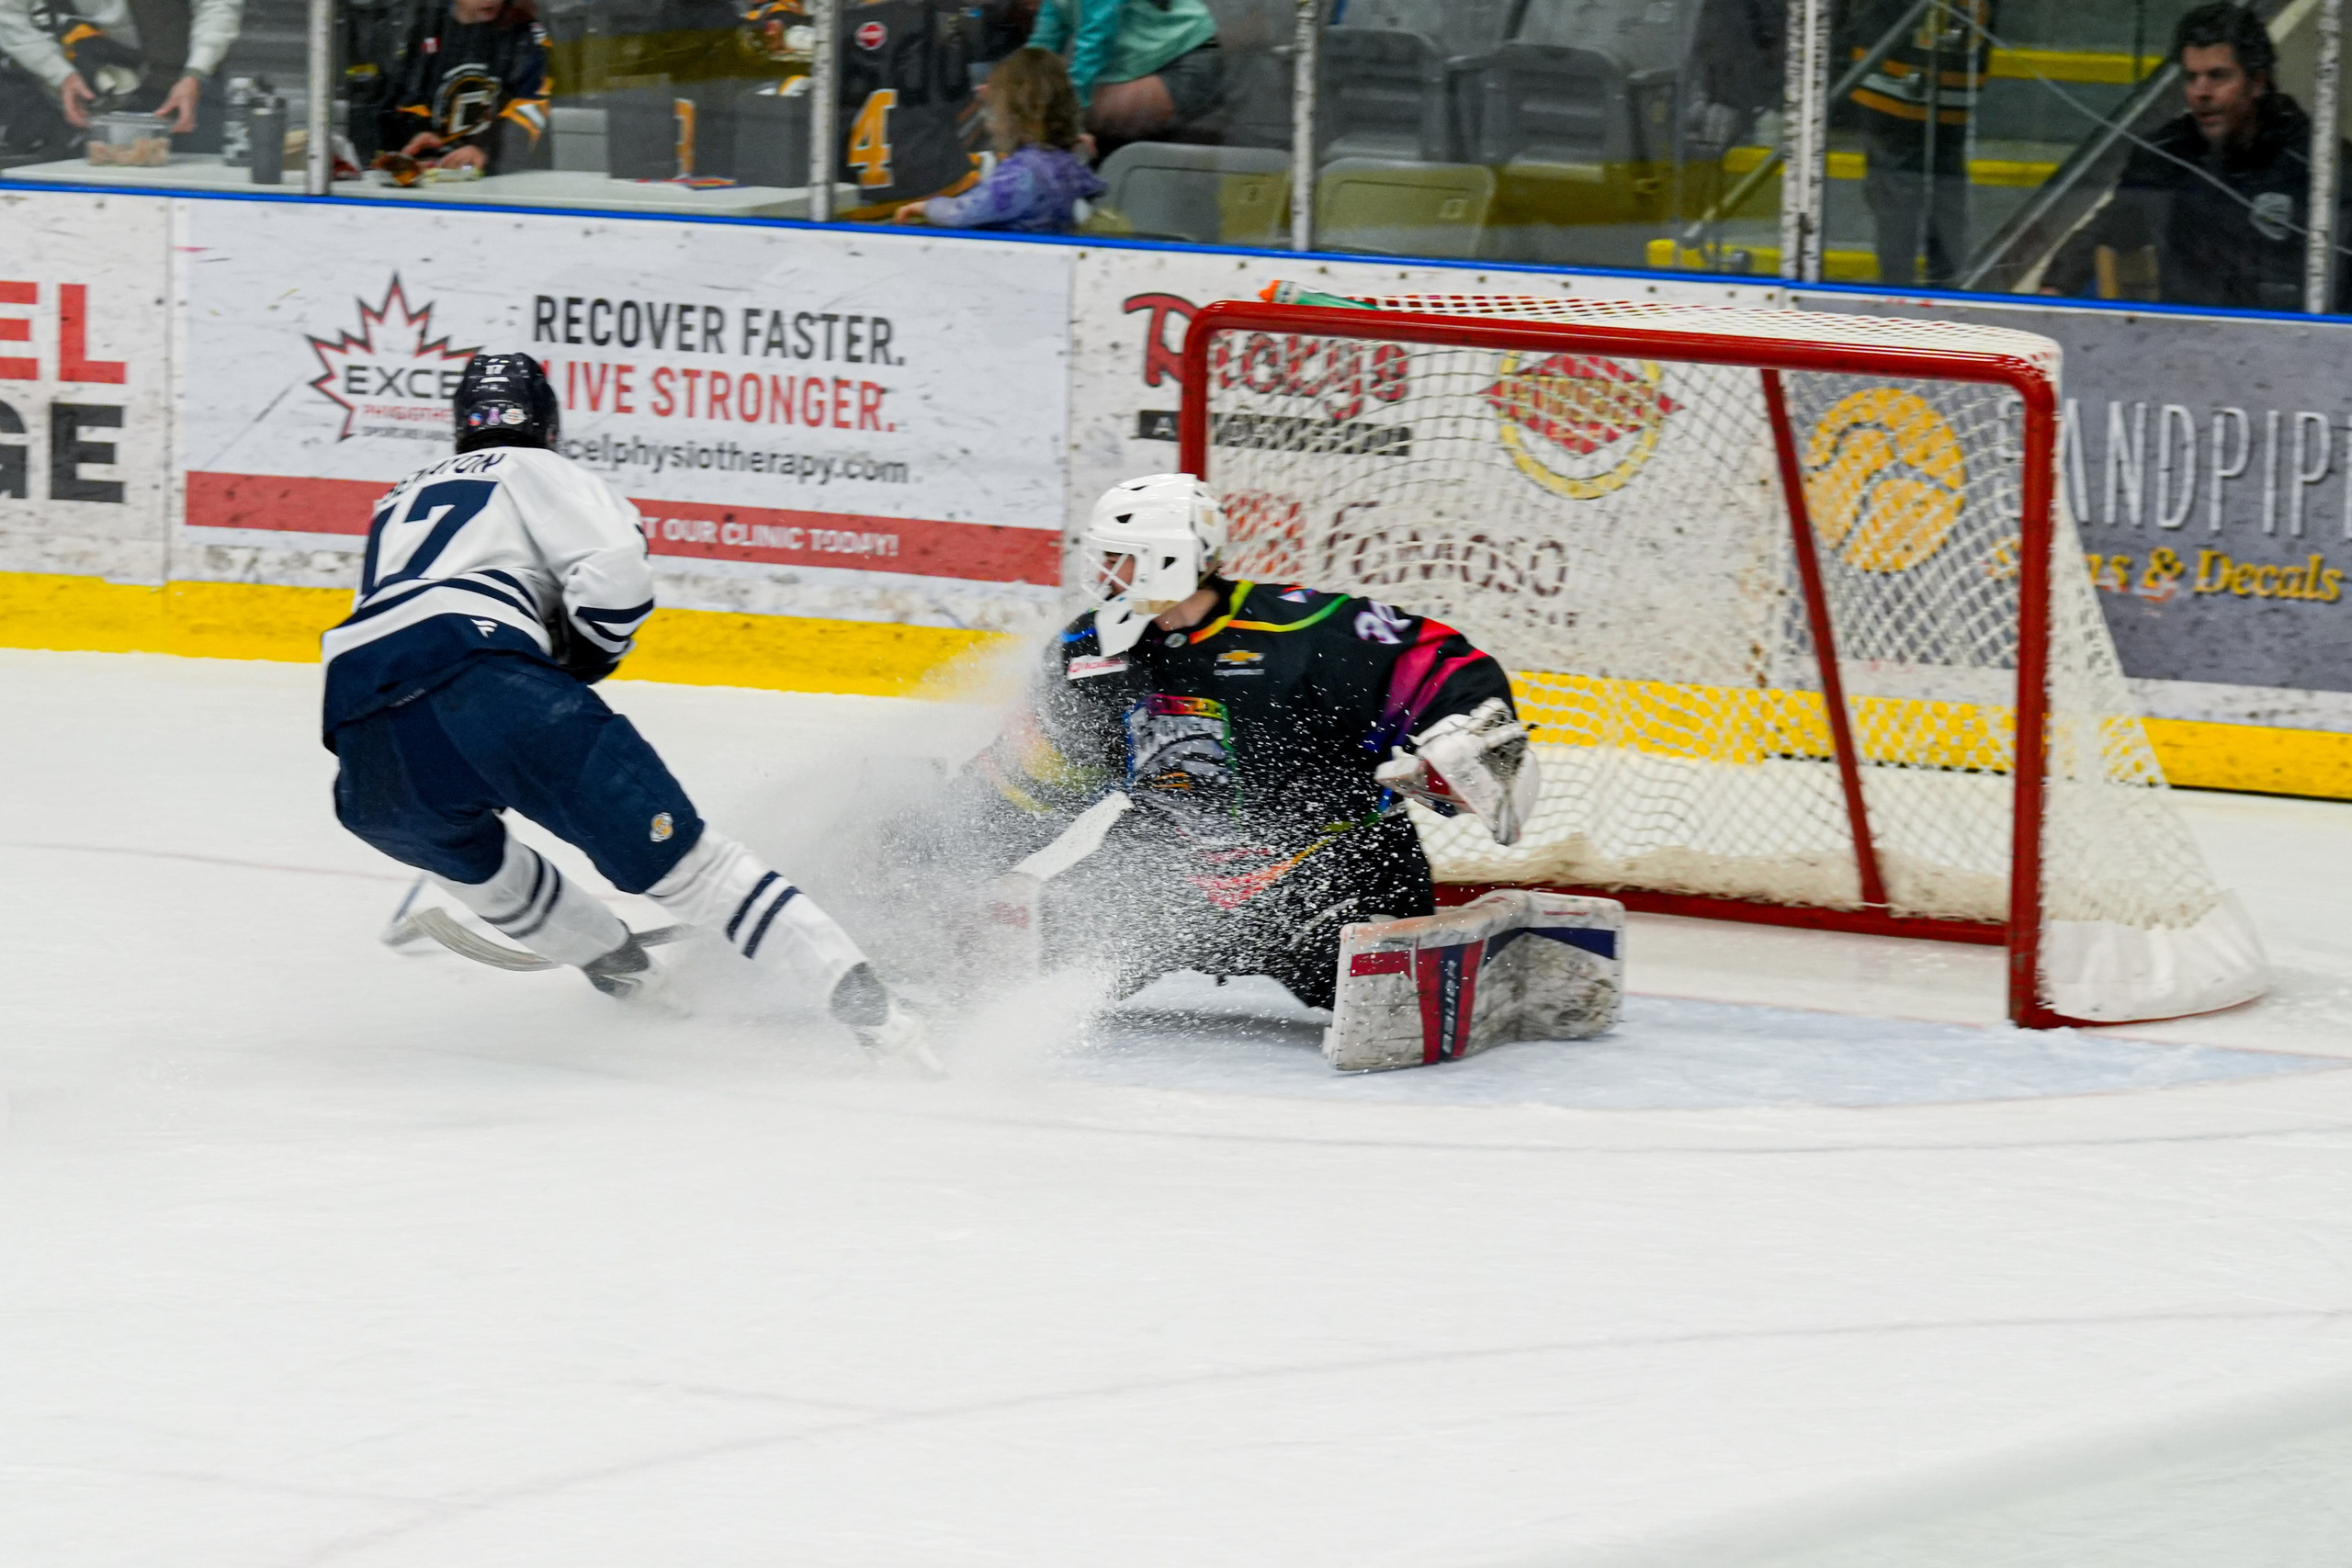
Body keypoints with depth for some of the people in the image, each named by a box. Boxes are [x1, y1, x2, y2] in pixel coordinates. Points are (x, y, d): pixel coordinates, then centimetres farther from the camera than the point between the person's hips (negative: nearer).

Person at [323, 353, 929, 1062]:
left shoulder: (400, 501, 39)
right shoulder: (537, 472, 21)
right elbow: (616, 576, 3)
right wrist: (578, 668, 20)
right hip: (482, 678, -4)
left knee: (473, 858, 37)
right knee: (672, 850, -3)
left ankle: (626, 975, 34)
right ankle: (853, 992, -13)